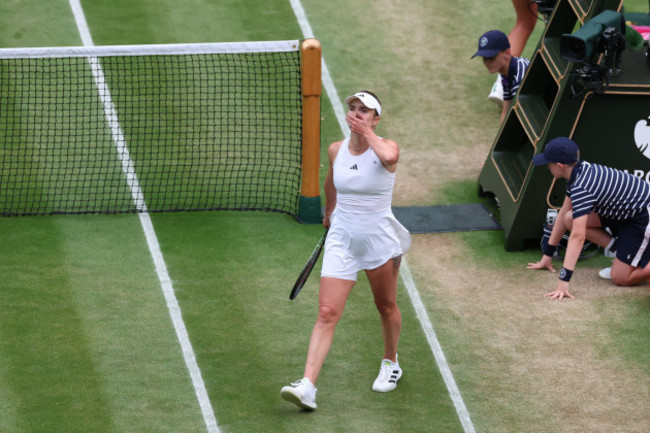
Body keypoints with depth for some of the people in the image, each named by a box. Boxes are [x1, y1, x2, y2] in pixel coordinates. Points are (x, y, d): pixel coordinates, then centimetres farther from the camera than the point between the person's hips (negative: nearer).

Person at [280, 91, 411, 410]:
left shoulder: (386, 146, -12)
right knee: (327, 313, -8)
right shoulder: (336, 150, 1)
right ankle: (307, 386, -18)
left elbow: (389, 157, -39)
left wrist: (367, 133, -25)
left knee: (386, 307, 16)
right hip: (342, 240, 3)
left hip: (379, 240, -2)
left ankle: (390, 364, 43)